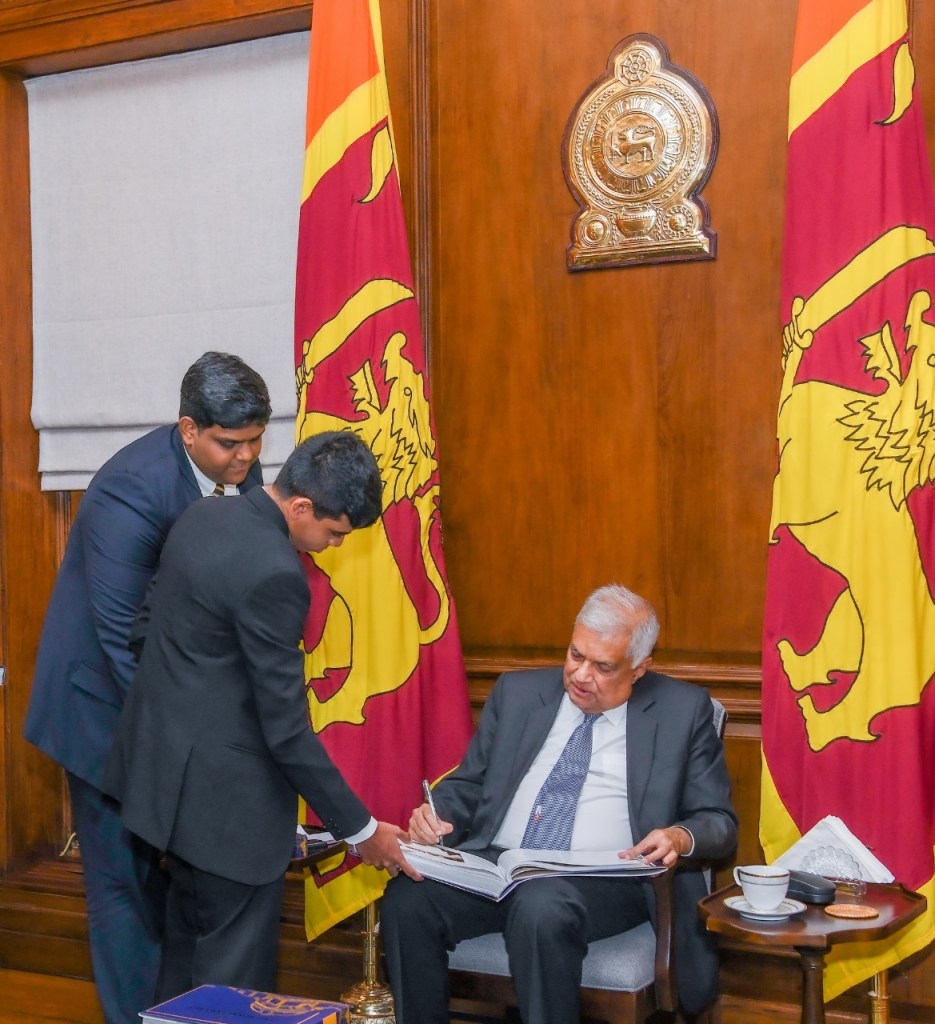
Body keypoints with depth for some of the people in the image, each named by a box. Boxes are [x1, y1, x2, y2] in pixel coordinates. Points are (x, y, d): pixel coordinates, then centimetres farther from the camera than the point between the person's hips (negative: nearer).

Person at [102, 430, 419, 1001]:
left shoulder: (202, 516, 1)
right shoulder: (274, 574, -25)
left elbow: (147, 627, 13)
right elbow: (286, 730, -22)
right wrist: (360, 829, -13)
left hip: (166, 764, 10)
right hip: (223, 790, -9)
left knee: (190, 930, 24)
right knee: (238, 960, 6)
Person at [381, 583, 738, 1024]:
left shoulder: (682, 710, 7)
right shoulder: (516, 692, 15)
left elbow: (720, 823, 7)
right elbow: (468, 783, 20)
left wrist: (682, 837, -16)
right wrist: (437, 814, -3)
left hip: (603, 877, -3)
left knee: (541, 905, -37)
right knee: (406, 899, -26)